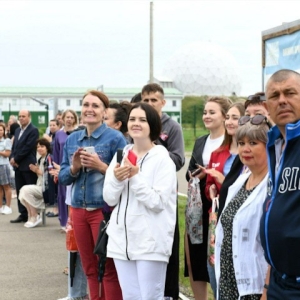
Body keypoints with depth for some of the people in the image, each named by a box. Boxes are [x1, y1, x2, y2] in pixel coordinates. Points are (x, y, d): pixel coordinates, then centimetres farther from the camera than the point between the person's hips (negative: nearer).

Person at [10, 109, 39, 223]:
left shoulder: (33, 130, -8)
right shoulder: (18, 130, 17)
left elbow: (27, 148, -15)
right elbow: (14, 146, 16)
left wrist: (16, 159, -13)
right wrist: (12, 158, -2)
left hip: (28, 166, -8)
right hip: (18, 166, 8)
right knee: (20, 192, 8)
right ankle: (23, 215, 13)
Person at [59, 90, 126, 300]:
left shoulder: (115, 138, -6)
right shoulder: (72, 139, 10)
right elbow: (63, 177, 11)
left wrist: (101, 166, -21)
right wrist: (74, 168, -9)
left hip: (105, 209, -5)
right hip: (79, 209, 6)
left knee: (109, 268, 0)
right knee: (90, 268, 13)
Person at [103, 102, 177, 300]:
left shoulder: (163, 159, -6)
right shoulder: (121, 156, 10)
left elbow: (159, 202, -14)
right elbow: (109, 199, 6)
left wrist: (135, 177, -20)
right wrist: (116, 179, -13)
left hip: (150, 241, -6)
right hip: (122, 239, 6)